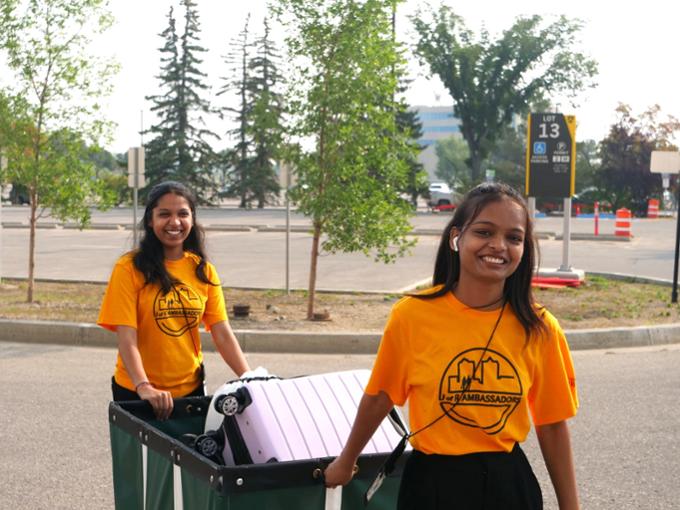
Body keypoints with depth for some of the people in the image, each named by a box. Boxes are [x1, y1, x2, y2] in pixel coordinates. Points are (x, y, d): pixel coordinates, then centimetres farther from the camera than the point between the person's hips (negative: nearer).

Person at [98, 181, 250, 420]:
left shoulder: (203, 270, 3)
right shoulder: (130, 268, -10)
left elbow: (223, 333, -1)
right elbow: (126, 337, -15)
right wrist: (144, 387, -28)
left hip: (191, 388, 4)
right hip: (137, 391, -3)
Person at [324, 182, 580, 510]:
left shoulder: (539, 329, -8)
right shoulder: (412, 315, -13)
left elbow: (552, 425, 1)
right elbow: (379, 399, 1)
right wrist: (345, 462, 13)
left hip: (508, 483, 2)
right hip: (432, 483, -1)